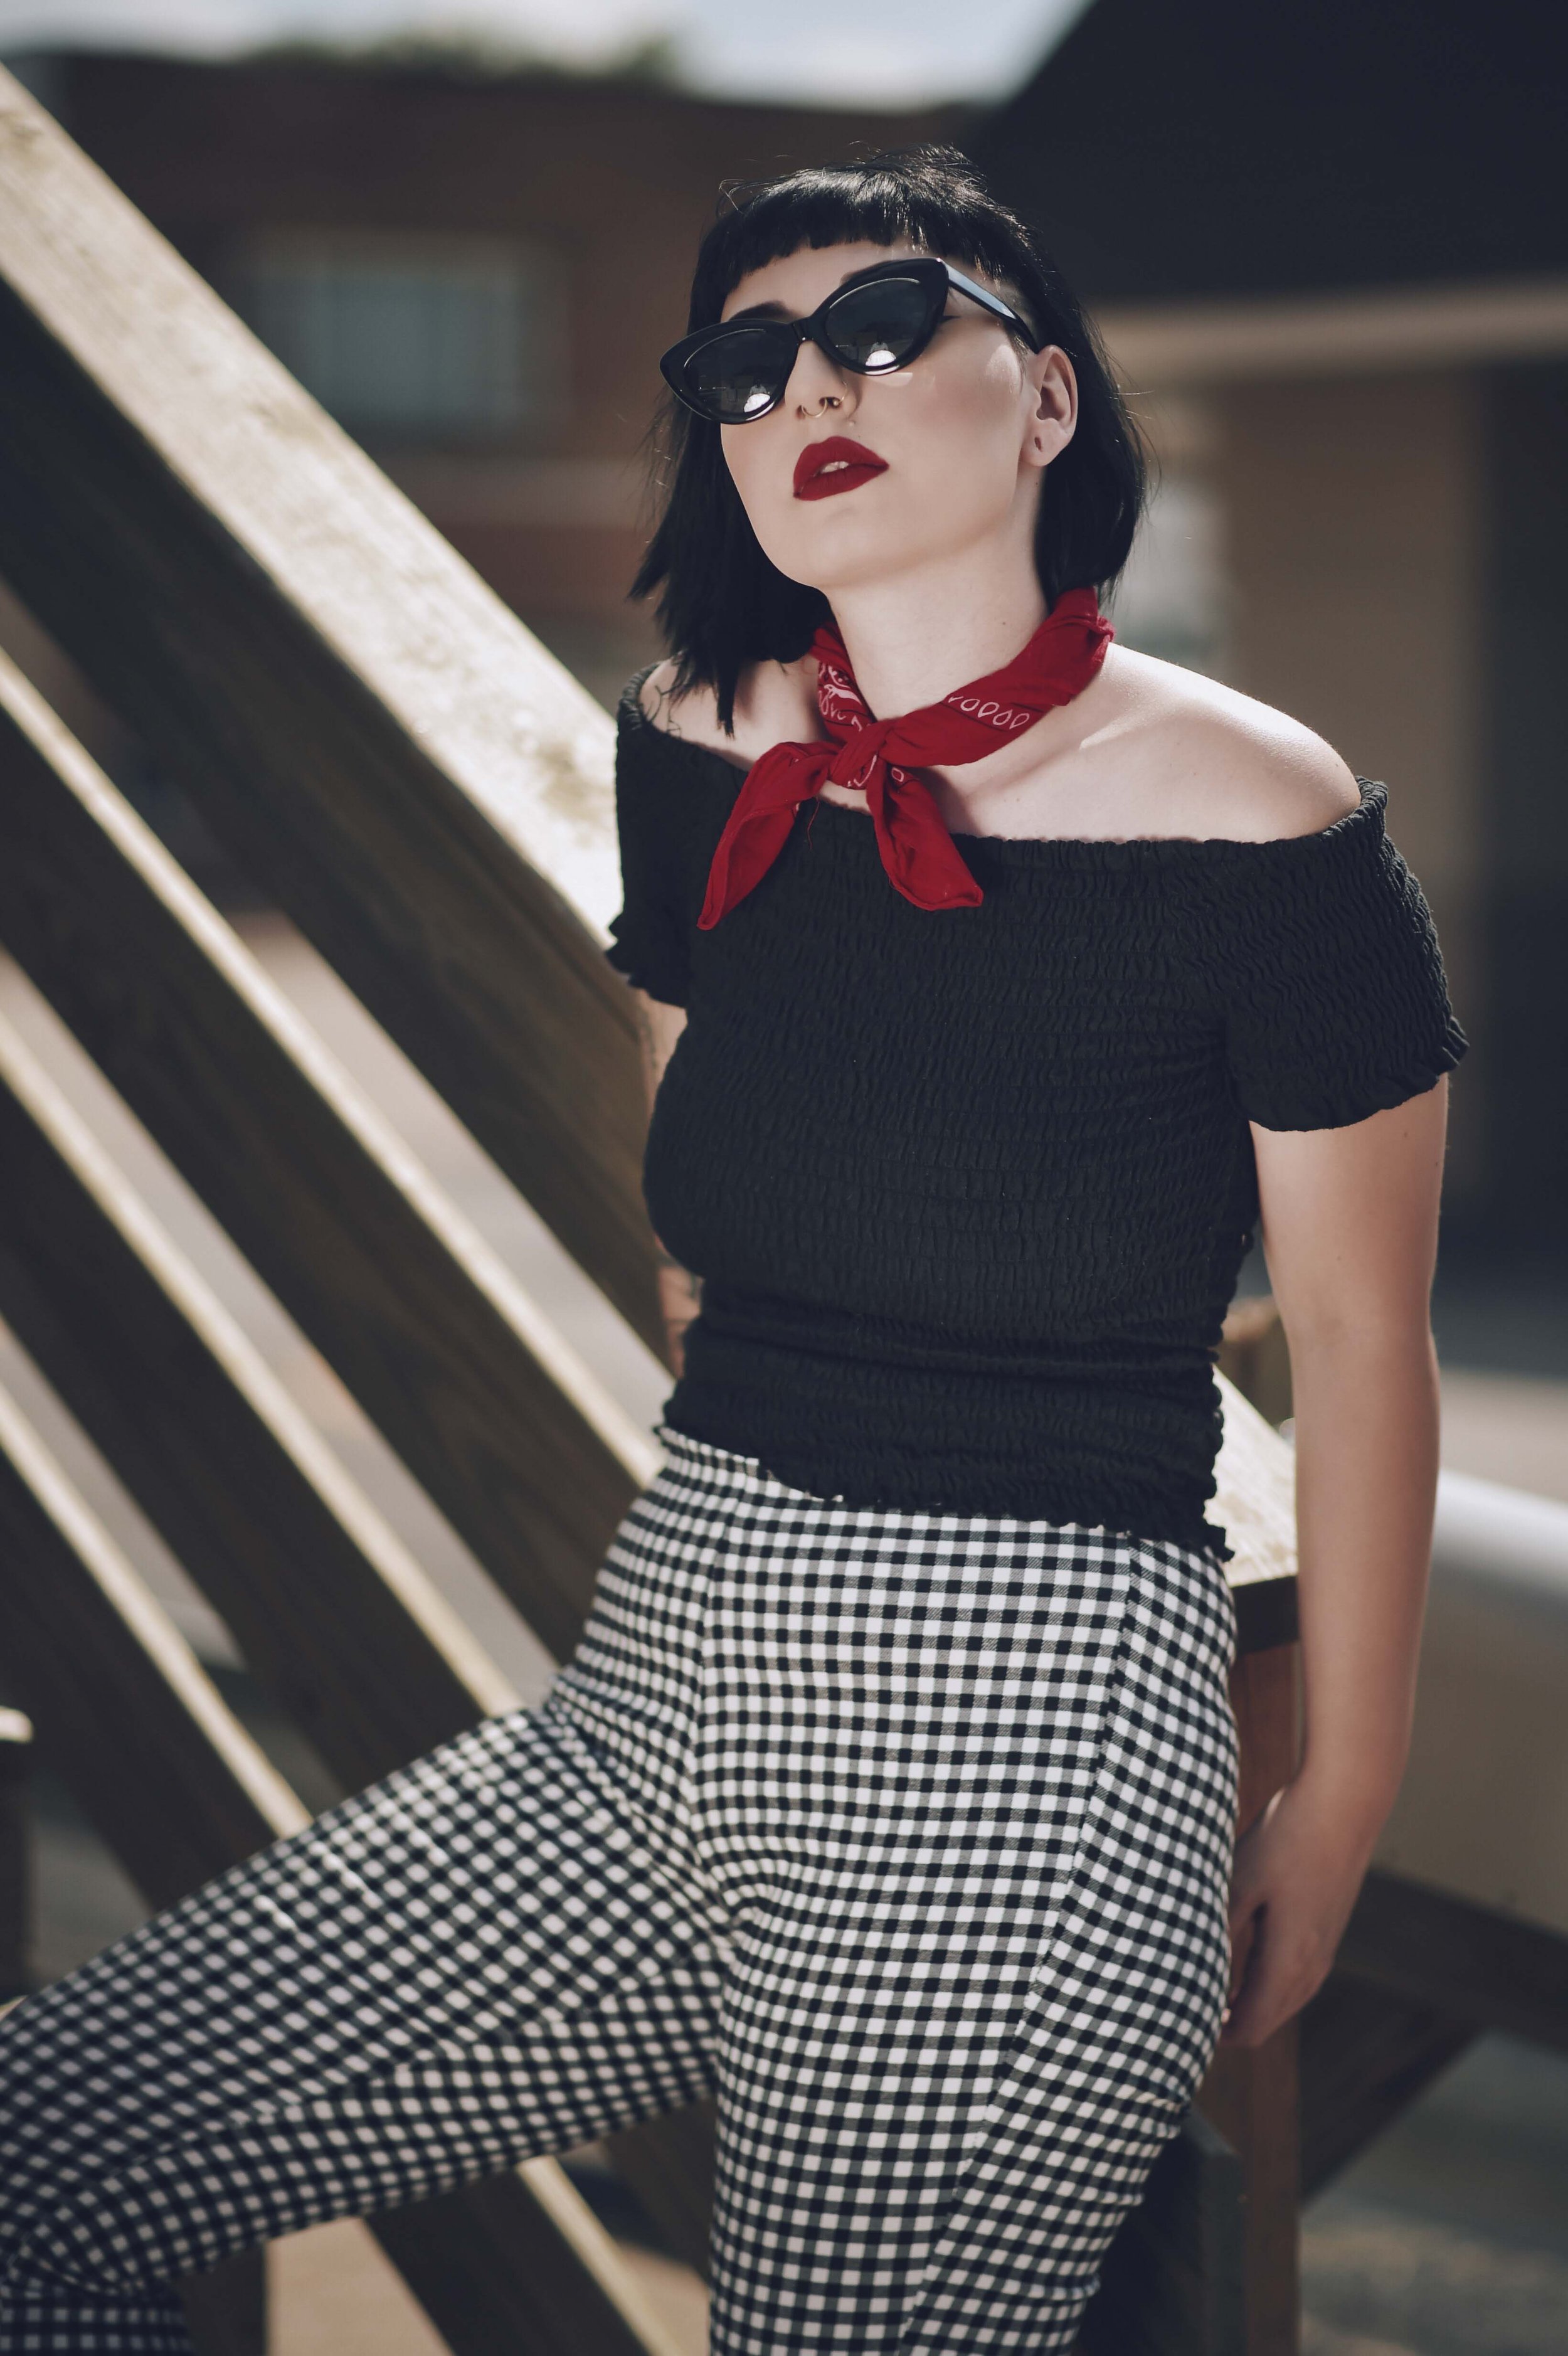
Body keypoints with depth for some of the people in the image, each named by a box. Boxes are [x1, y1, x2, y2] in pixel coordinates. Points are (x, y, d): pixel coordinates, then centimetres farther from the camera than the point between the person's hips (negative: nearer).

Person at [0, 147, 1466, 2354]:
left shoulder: (1263, 829, -11)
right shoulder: (702, 756, 4)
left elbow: (1361, 1333, -2)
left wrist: (1342, 1808, 4)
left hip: (1031, 1769, -5)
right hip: (656, 1711, 6)